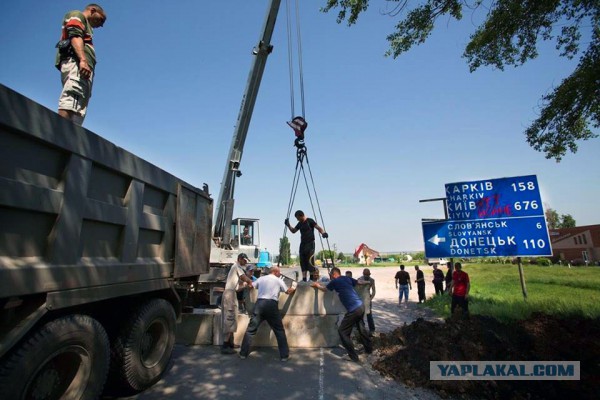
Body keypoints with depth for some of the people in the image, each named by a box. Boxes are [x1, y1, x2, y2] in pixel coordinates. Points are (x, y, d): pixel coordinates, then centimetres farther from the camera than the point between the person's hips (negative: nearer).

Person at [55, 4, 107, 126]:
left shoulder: (85, 26, 38)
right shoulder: (77, 15, 15)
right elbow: (75, 37, -5)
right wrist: (83, 60, -21)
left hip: (81, 66, 9)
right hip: (76, 63, -9)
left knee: (78, 111, -6)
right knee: (70, 102, -26)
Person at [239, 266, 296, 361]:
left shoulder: (261, 278, 16)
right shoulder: (279, 280, 10)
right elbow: (288, 291, 20)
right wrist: (293, 289, 43)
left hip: (260, 304, 2)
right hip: (272, 305, -2)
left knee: (251, 329, 12)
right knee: (280, 331, 10)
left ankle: (243, 353, 15)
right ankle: (284, 355, 13)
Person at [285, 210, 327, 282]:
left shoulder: (310, 221, -6)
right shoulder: (300, 224, 14)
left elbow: (318, 228, -12)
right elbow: (293, 231, 23)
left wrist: (323, 232, -30)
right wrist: (288, 225, 9)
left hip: (310, 244, -7)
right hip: (302, 244, 7)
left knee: (310, 261, -12)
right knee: (303, 262, 5)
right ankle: (304, 278, 9)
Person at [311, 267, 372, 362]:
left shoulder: (335, 281, -3)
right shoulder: (347, 278, 12)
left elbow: (324, 289, 16)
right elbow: (360, 282, 27)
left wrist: (317, 285, 35)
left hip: (354, 309, -8)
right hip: (361, 306, 8)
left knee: (342, 332, 5)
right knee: (361, 328, 29)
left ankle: (354, 357, 8)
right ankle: (369, 349, 43)